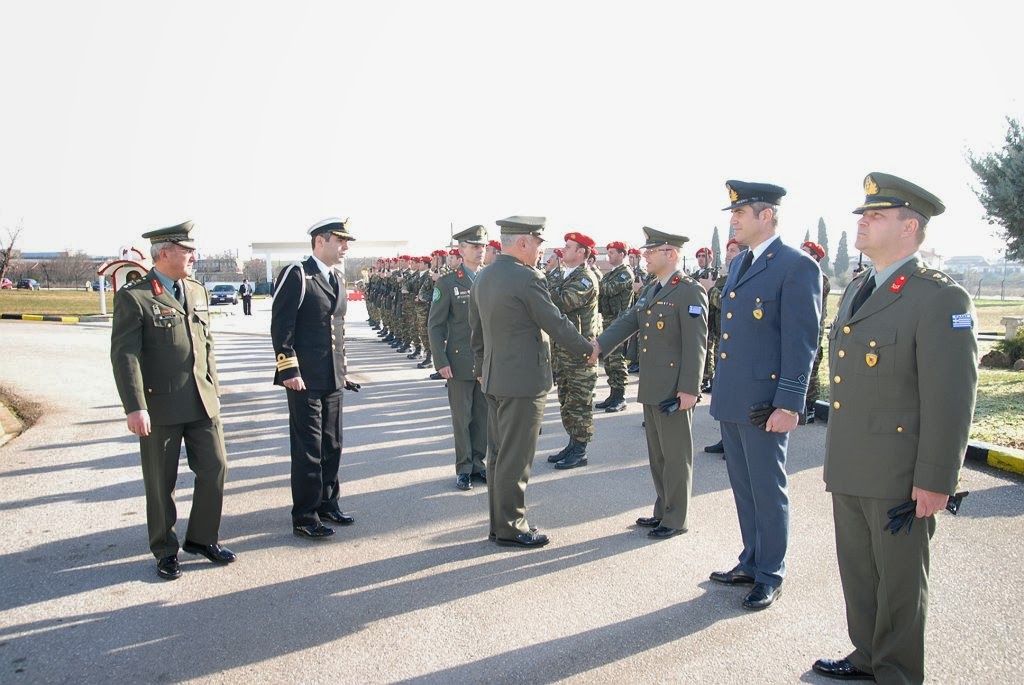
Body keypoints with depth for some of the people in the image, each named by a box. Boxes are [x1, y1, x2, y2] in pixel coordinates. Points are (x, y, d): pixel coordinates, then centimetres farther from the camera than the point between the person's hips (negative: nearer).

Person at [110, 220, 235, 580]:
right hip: (160, 407, -5)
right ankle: (165, 551, 24)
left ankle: (201, 537, 27)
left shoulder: (197, 291, 10)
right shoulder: (133, 297, -9)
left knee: (215, 469, 8)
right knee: (161, 483, 8)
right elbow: (124, 356, -14)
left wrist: (213, 390, 14)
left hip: (202, 403, 6)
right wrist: (135, 408, -19)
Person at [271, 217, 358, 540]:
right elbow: (281, 327, -14)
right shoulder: (296, 275, -9)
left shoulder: (338, 280, 15)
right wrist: (289, 371, -18)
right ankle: (304, 517, 8)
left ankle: (326, 503, 29)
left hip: (333, 379, 8)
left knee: (331, 445, 15)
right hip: (305, 379, -8)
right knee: (308, 448, -1)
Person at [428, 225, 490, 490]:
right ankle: (464, 468, 14)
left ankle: (479, 462, 22)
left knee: (483, 414, 9)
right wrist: (441, 361, -9)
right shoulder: (447, 282, -2)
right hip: (460, 361, -3)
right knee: (462, 416, 4)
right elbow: (435, 325, -3)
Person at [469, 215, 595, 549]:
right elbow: (556, 323, -13)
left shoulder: (483, 277, 9)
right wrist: (588, 349, 1)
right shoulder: (527, 278, -18)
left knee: (500, 452, 16)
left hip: (494, 379, 9)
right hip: (524, 381, -9)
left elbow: (476, 328, 16)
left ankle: (499, 522, 25)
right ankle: (511, 528, 9)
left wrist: (480, 369, 26)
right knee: (515, 458, 0)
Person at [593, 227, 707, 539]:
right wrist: (599, 344, -9)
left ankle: (677, 519, 12)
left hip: (674, 390, -9)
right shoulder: (650, 290, 15)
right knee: (657, 453, 16)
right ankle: (663, 510, 29)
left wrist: (690, 388, -21)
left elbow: (695, 343, -17)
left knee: (676, 455, 2)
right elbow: (627, 322, 7)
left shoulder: (690, 292, -13)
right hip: (651, 388, 9)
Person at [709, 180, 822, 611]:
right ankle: (751, 564, 30)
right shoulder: (739, 264, 14)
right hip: (731, 400, 8)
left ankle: (770, 575, 19)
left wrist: (788, 405, -18)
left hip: (764, 404, -8)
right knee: (743, 489, 17)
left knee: (768, 491, 5)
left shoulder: (796, 267, -12)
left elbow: (802, 342, -15)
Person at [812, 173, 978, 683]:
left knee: (899, 582, 9)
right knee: (857, 572, 19)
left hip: (899, 477, -8)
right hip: (849, 471, 8)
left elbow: (951, 398, -17)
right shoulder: (856, 291, 12)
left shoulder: (939, 298, -15)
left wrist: (936, 481, -18)